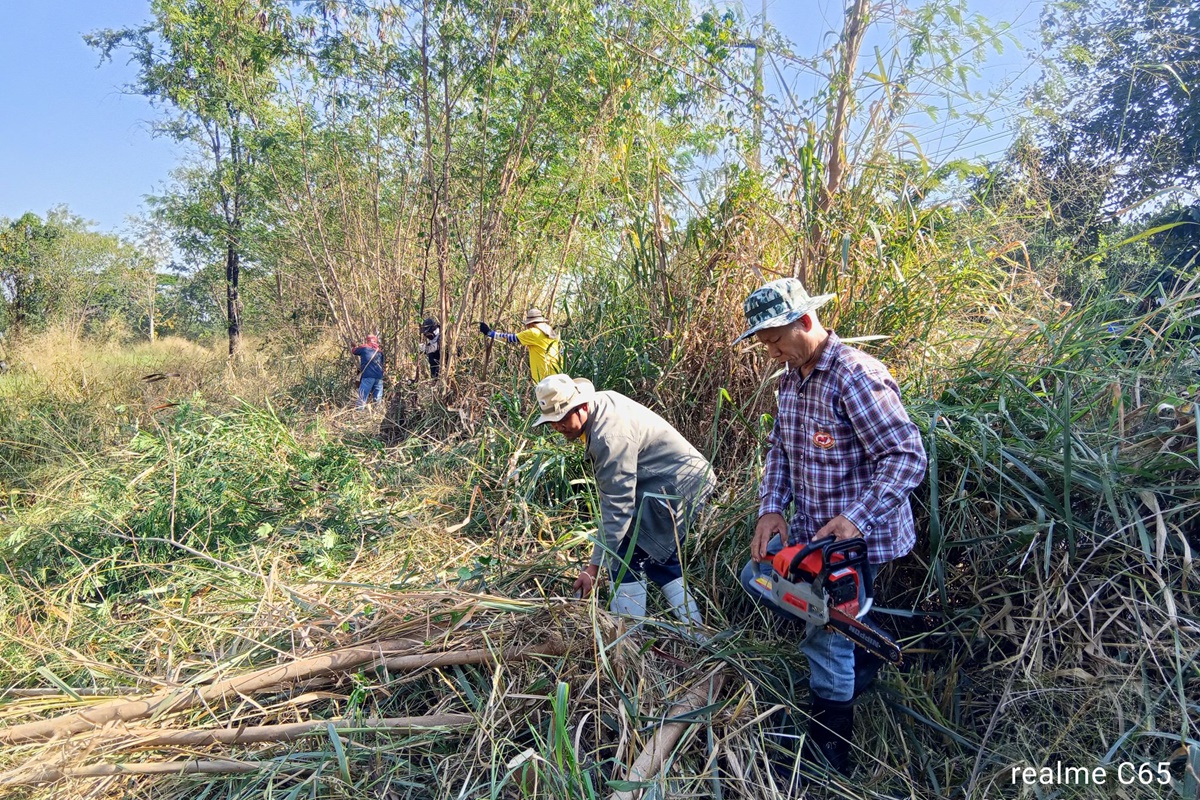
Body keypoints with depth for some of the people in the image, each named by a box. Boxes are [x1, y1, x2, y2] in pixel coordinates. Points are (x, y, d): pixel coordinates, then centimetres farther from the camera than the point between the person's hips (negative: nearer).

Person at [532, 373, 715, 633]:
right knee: (659, 558, 19)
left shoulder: (609, 436, -28)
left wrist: (594, 567, -25)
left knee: (625, 557, -10)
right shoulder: (602, 400, 1)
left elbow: (617, 507, -28)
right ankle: (695, 632, 23)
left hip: (676, 487, -11)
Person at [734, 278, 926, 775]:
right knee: (755, 577, 18)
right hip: (809, 527, 9)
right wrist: (771, 509, -4)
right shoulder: (791, 378, 6)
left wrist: (855, 518, -33)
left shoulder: (856, 376, -22)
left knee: (826, 641, 1)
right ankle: (860, 647, 27)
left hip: (856, 536, -9)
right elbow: (779, 449, 10)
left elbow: (908, 456, -25)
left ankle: (827, 752, 24)